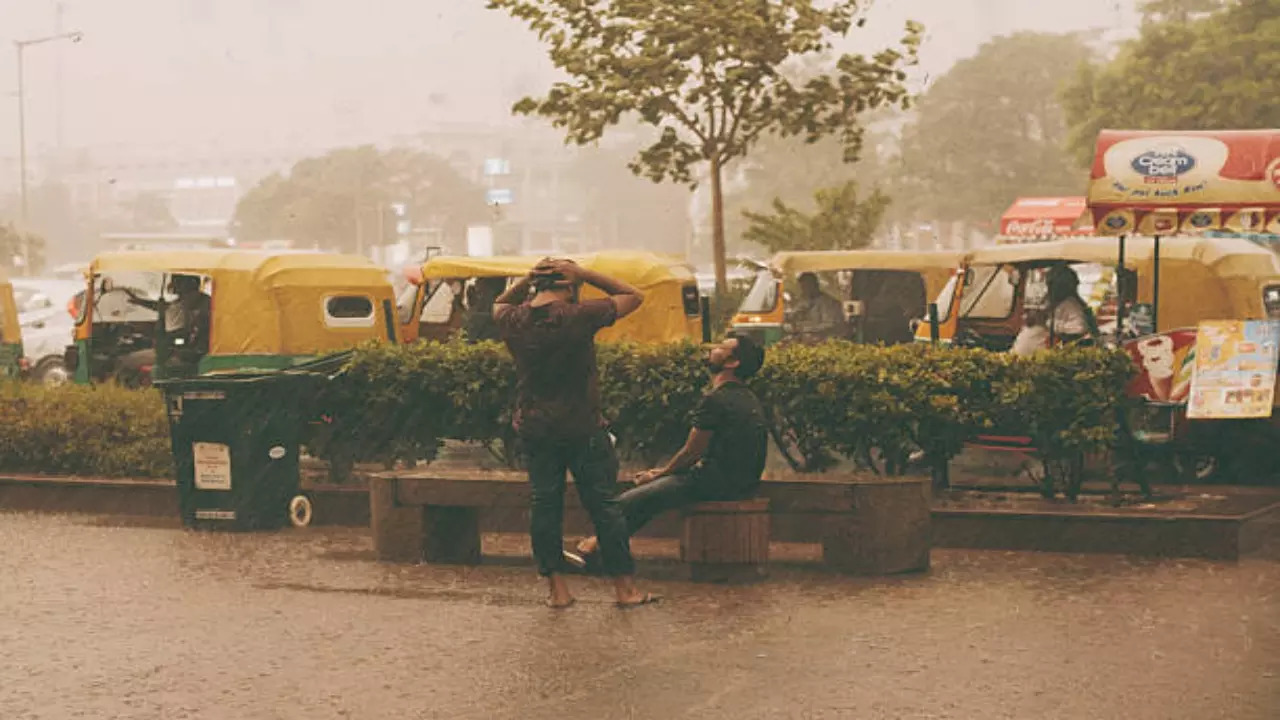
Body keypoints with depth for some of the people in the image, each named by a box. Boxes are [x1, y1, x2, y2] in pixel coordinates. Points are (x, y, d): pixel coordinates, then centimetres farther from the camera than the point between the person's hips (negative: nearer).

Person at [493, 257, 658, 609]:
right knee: (604, 504, 6)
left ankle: (557, 588, 12)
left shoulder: (515, 321, -3)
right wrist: (583, 274, -7)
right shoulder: (580, 316, -15)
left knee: (545, 504, 10)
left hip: (534, 429, 4)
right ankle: (625, 587, 11)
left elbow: (499, 304, 24)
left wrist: (526, 280, 7)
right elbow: (633, 296, -2)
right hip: (583, 429, -3)